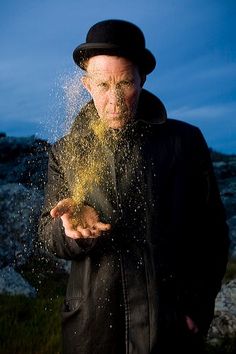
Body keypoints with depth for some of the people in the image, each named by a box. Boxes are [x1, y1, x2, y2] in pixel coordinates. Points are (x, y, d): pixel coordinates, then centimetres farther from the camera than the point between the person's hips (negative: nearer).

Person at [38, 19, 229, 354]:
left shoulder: (185, 141, -2)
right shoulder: (66, 152, 3)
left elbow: (210, 232, 1)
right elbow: (50, 235, 3)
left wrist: (198, 308, -6)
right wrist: (73, 228, -19)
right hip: (92, 324, 2)